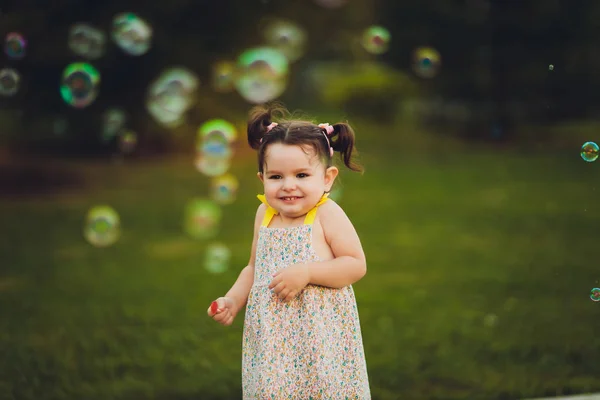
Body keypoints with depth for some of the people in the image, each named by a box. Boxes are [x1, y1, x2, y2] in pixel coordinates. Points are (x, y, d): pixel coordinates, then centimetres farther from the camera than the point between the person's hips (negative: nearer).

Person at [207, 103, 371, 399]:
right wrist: (233, 300, 3)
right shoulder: (265, 215, 5)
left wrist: (306, 273, -22)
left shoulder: (327, 215, -11)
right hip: (272, 334, 5)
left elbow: (356, 265, -14)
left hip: (319, 334, -4)